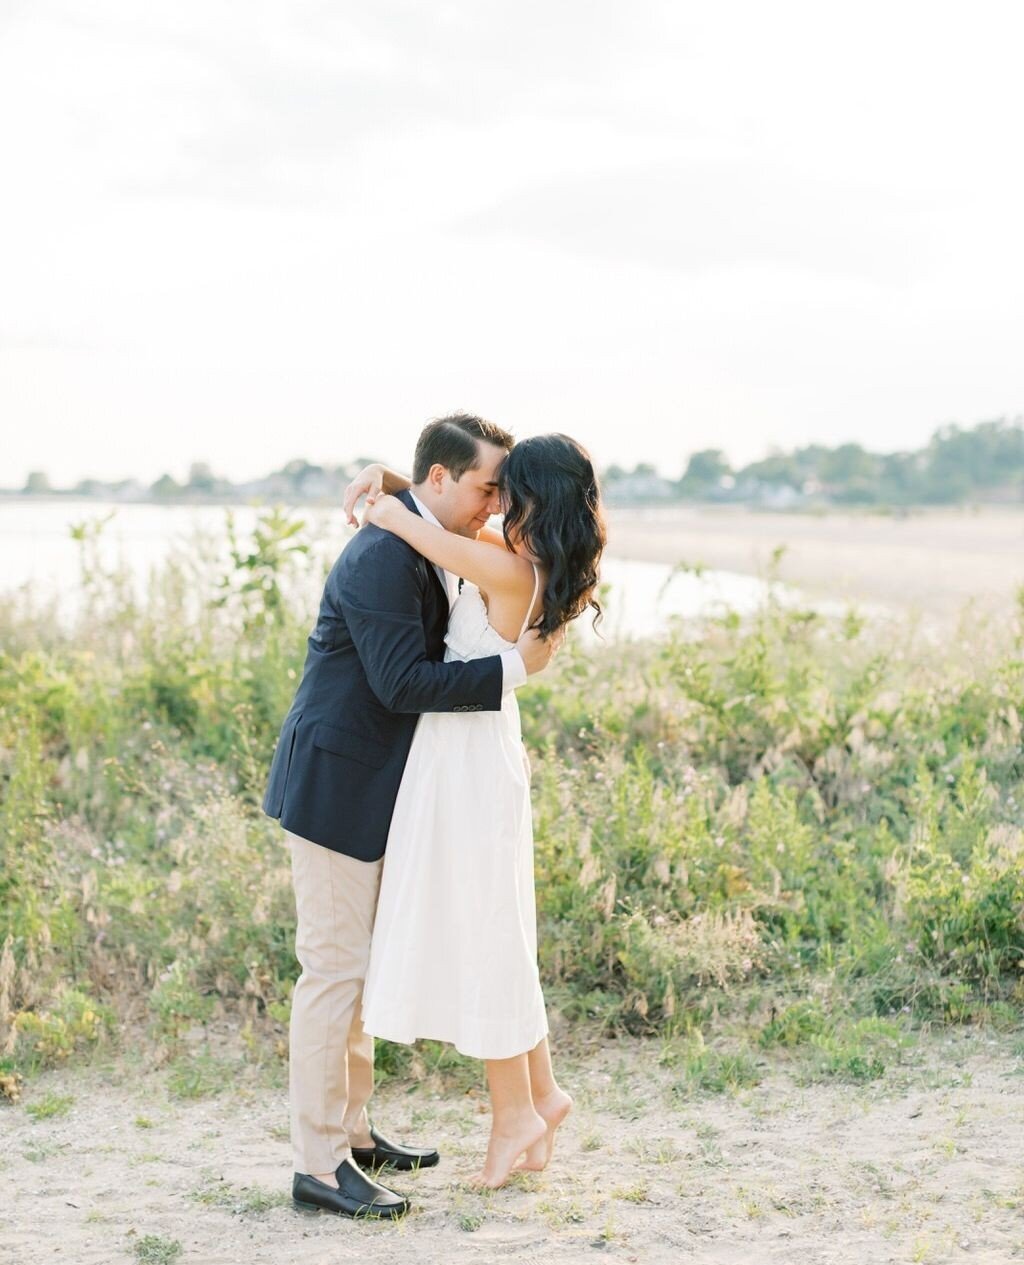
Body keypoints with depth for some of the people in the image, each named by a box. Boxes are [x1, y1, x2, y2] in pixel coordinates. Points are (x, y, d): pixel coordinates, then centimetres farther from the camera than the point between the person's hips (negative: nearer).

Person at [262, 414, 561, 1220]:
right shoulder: (382, 558, -22)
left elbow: (431, 661, 20)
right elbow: (402, 683, -27)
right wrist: (516, 667, -23)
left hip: (371, 788, 10)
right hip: (334, 787, -10)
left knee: (358, 966, 16)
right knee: (334, 971, -5)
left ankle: (351, 1131, 28)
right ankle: (319, 1165, 3)